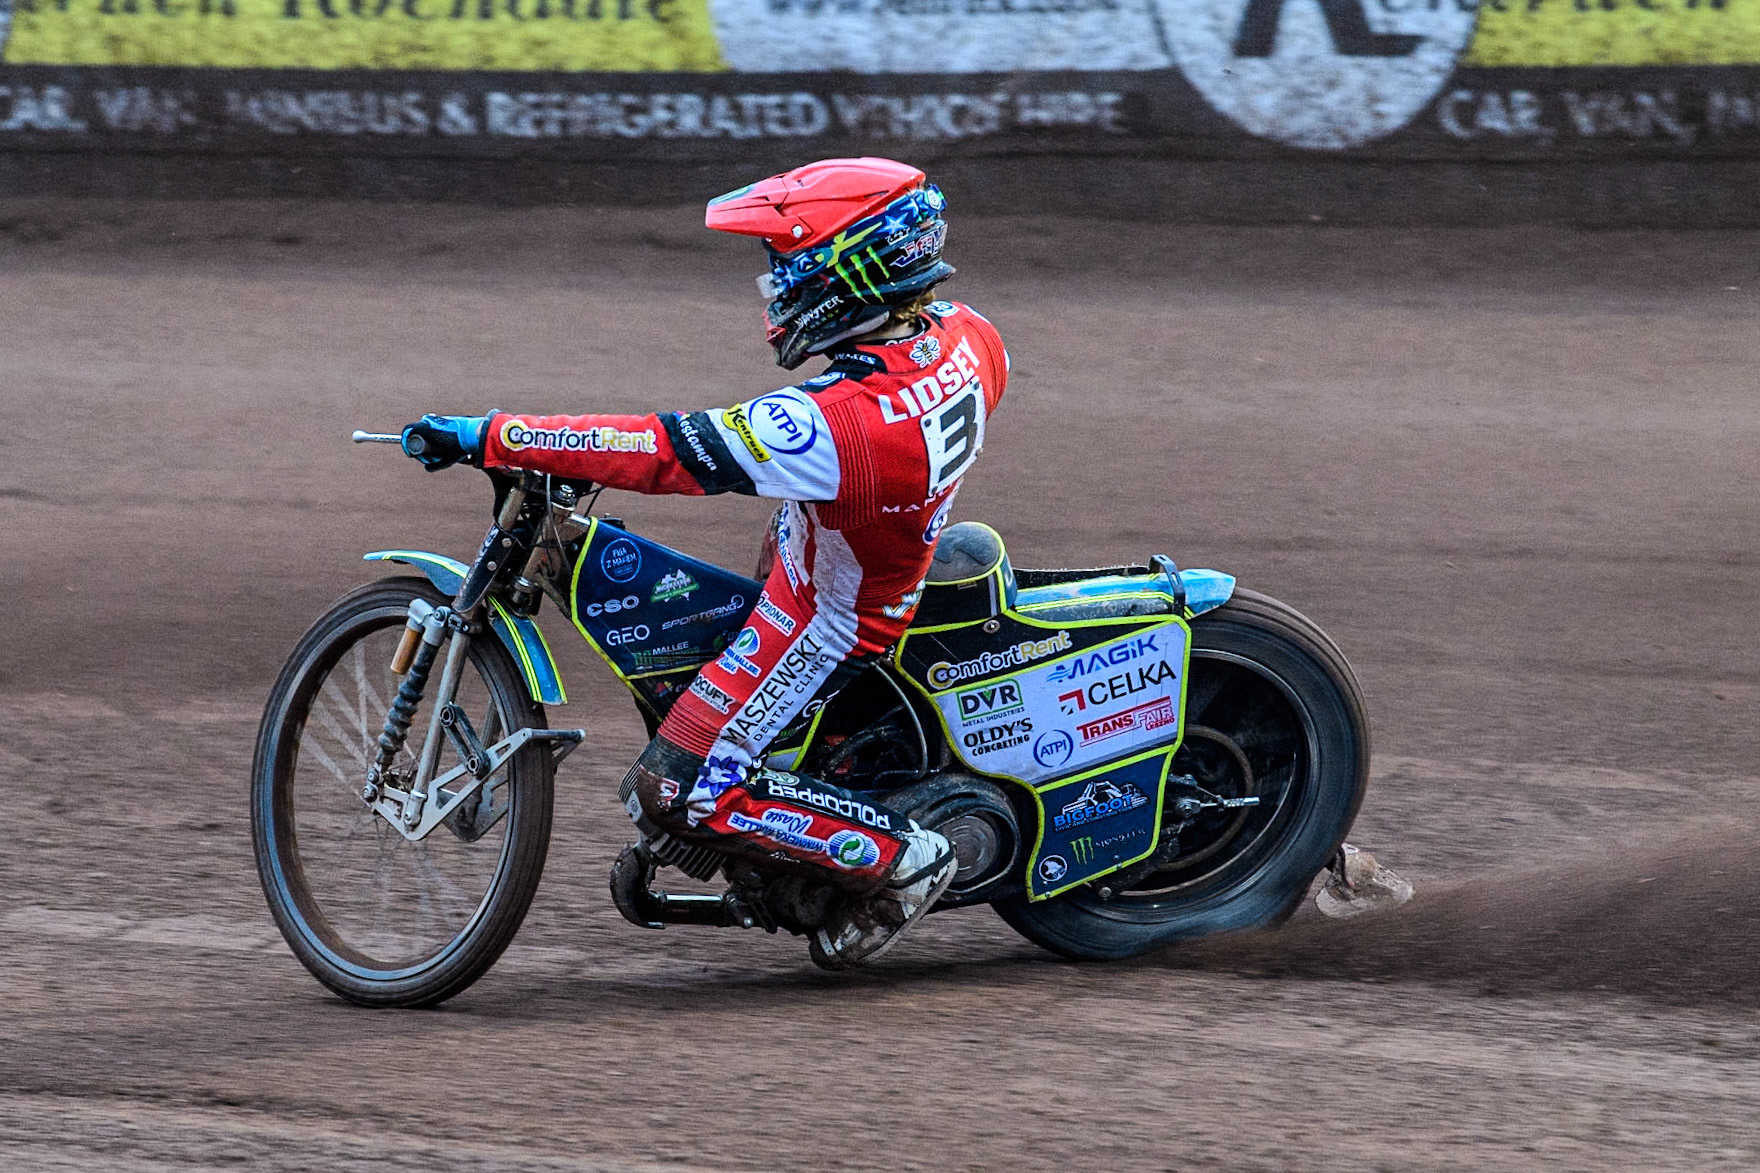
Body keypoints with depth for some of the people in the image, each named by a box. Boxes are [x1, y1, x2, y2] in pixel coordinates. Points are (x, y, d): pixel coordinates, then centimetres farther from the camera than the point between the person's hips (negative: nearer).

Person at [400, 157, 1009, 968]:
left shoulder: (840, 426, -38)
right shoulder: (966, 336, -15)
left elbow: (667, 454, -39)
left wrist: (491, 436, -36)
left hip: (824, 622, -9)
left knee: (673, 797, -8)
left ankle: (898, 861, 1)